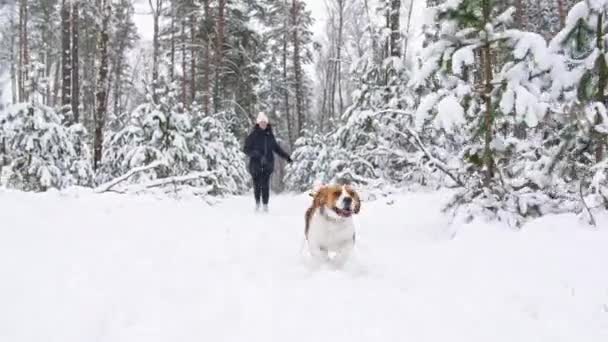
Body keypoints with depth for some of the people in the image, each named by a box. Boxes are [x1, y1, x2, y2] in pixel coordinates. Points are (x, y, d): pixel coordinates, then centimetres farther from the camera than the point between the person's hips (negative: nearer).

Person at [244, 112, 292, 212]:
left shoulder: (270, 135, 11)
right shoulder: (253, 135, -1)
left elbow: (276, 148, 21)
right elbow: (246, 149, -2)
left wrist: (286, 156, 17)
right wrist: (255, 153, -21)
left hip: (267, 164, 2)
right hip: (256, 164, -2)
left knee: (265, 185, -7)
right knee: (257, 185, 0)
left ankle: (265, 204, 0)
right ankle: (257, 203, 20)